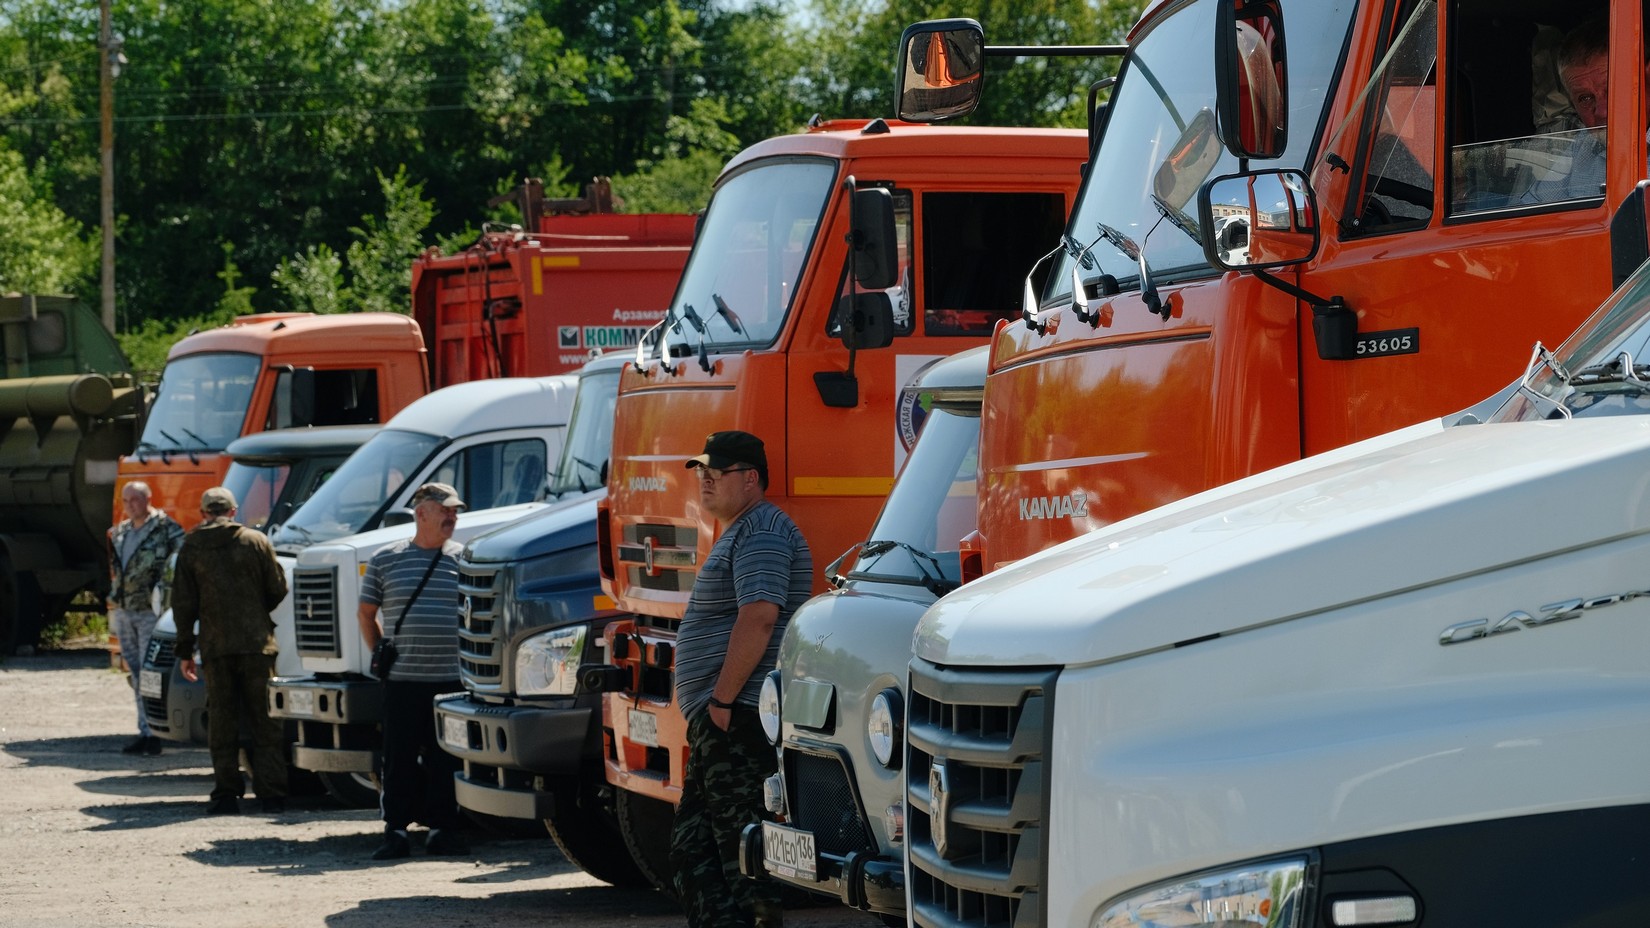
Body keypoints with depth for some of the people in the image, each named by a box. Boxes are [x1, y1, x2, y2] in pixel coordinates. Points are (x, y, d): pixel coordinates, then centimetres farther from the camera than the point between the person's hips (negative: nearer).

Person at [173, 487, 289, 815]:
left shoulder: (191, 547, 4)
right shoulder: (256, 541, 3)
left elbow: (183, 603, 3)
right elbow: (279, 591, 4)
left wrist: (184, 651, 9)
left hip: (215, 648, 0)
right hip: (257, 645, 0)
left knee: (222, 725, 6)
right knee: (266, 722, 4)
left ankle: (226, 794, 4)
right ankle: (271, 794, 0)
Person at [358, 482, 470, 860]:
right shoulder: (385, 560, 6)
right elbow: (366, 613, 16)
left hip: (452, 678, 0)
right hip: (403, 680, 0)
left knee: (445, 759, 3)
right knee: (400, 758, 1)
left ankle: (443, 828, 11)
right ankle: (395, 831, 7)